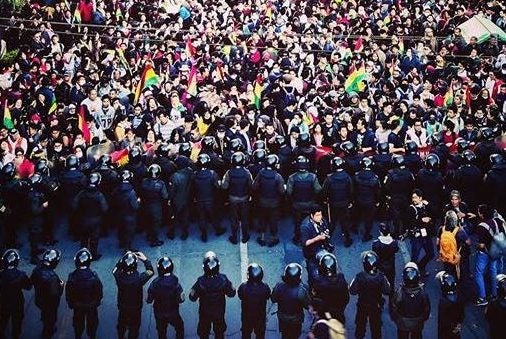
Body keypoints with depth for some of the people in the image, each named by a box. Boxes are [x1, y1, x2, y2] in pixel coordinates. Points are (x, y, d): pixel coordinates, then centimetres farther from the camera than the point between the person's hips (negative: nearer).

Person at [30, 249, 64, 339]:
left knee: (45, 315, 36)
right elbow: (55, 294, -36)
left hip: (39, 300, 6)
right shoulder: (52, 276, -42)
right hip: (50, 303, -6)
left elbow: (32, 281, 0)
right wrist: (61, 286, -17)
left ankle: (46, 327, 64)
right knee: (51, 318, 25)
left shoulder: (37, 269, -20)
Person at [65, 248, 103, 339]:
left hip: (77, 305, 1)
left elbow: (68, 293, -12)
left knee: (78, 323, 25)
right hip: (92, 306, -1)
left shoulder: (72, 276, -26)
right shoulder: (93, 276, -28)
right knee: (92, 323, 24)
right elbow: (99, 292, -16)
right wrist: (97, 302, 5)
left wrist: (70, 304, 6)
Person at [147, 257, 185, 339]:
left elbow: (149, 300, -13)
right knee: (180, 328, 26)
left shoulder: (154, 283, -21)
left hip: (159, 314, 1)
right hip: (173, 313, -1)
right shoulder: (175, 282, -22)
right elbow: (181, 299, -15)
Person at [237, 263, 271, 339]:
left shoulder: (243, 287, -26)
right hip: (261, 318, 0)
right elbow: (268, 297, -4)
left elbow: (240, 296, -6)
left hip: (246, 317, 0)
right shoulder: (265, 287, -23)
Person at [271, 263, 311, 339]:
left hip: (282, 318, 2)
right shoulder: (302, 290, -34)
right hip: (296, 320, -2)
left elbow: (273, 300, -9)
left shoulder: (279, 286, -25)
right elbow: (307, 305, -17)